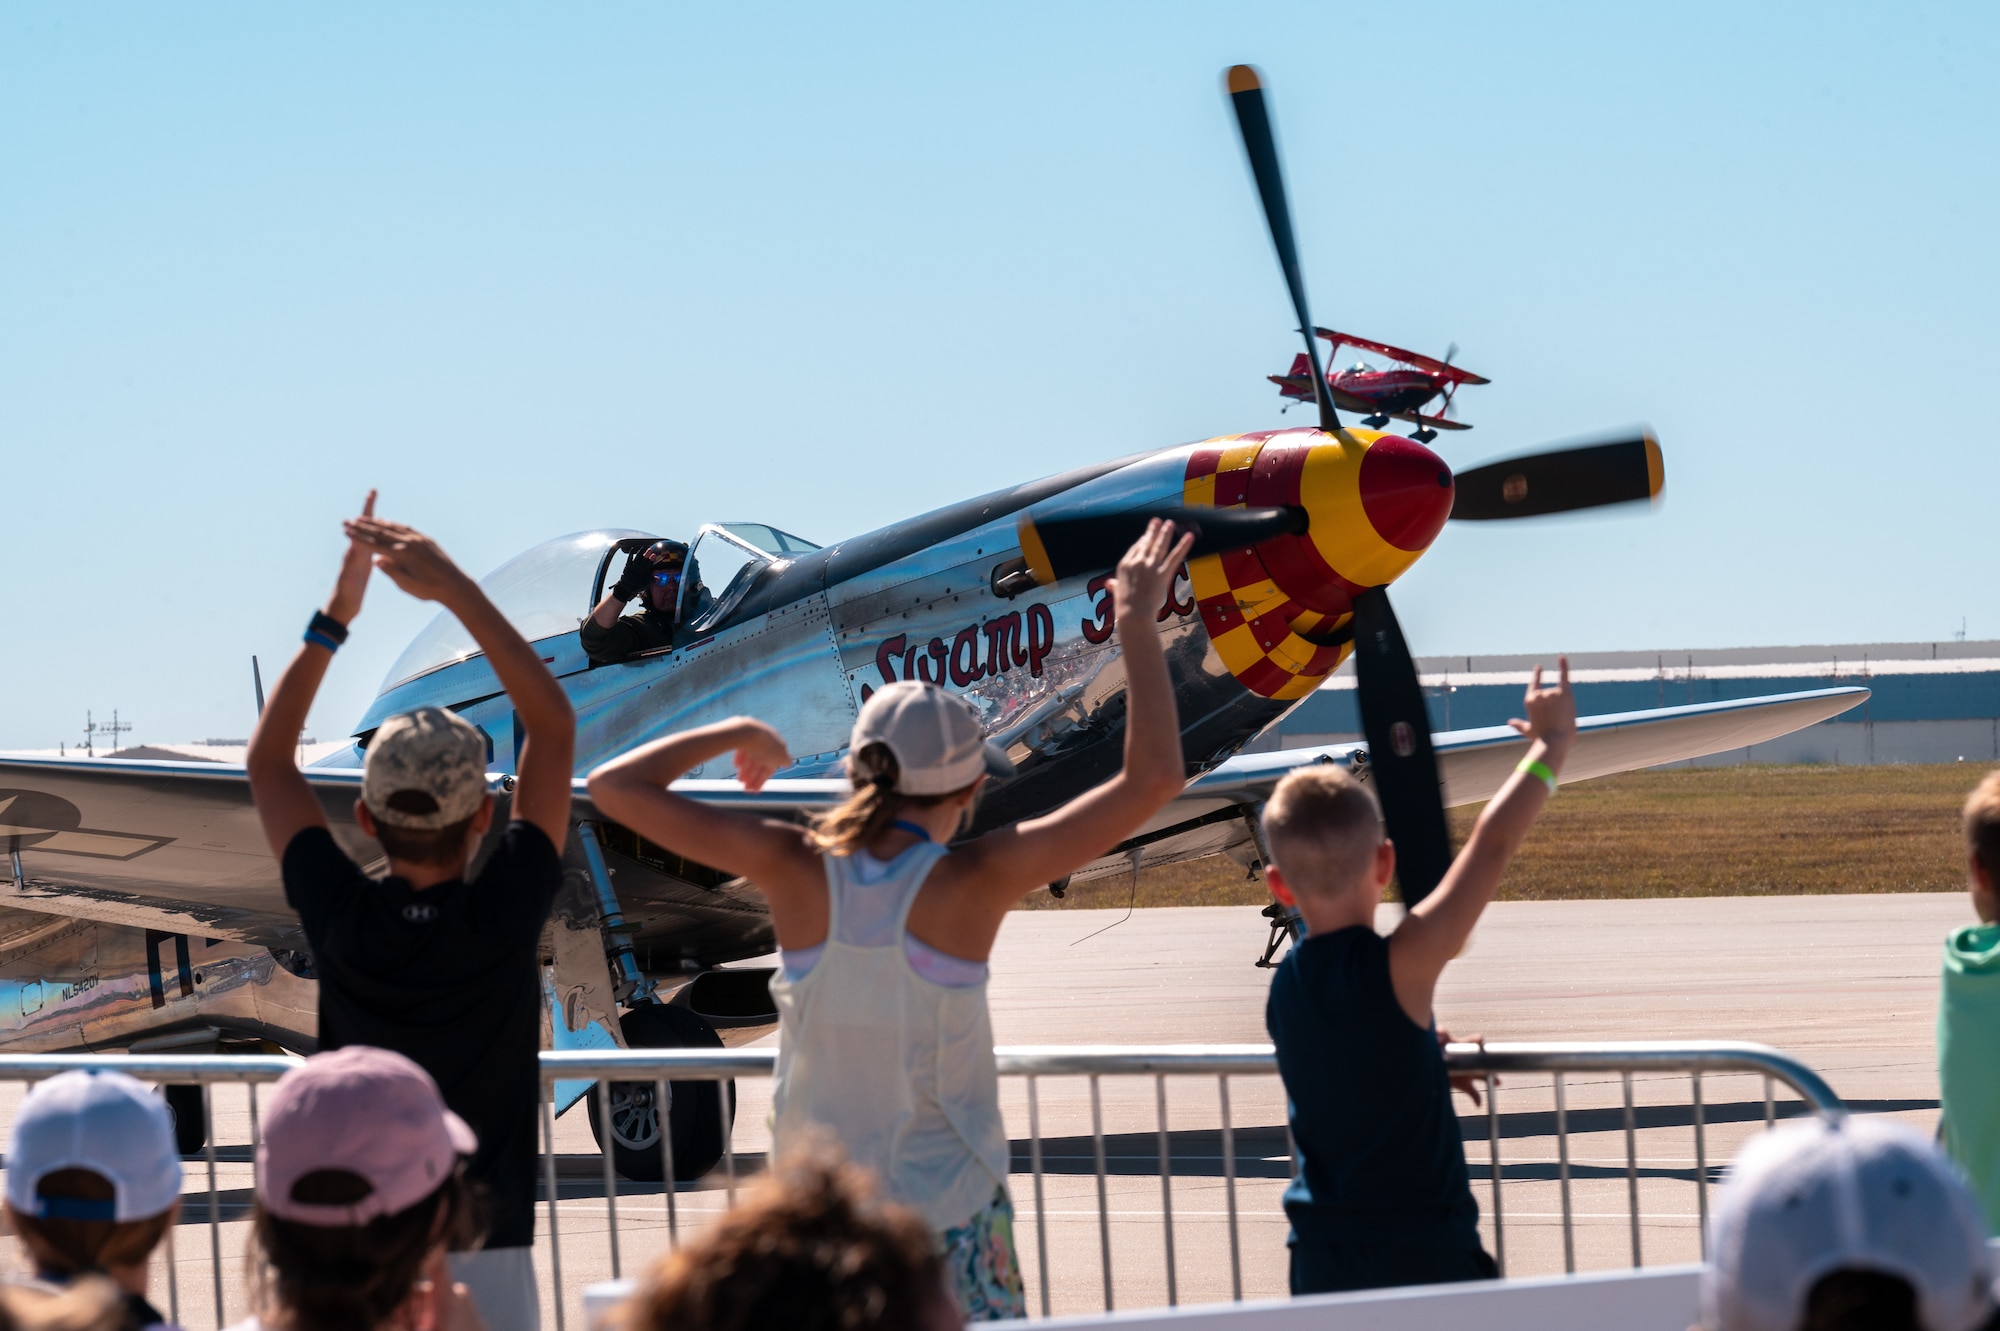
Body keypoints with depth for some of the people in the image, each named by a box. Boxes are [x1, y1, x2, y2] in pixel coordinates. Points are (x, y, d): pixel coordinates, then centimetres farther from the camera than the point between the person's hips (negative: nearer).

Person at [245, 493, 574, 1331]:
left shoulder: (340, 921, -9)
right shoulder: (505, 917, -13)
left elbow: (267, 761, 8)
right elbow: (552, 724, -3)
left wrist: (336, 614, 9)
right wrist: (457, 590, -3)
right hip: (485, 1260, -2)